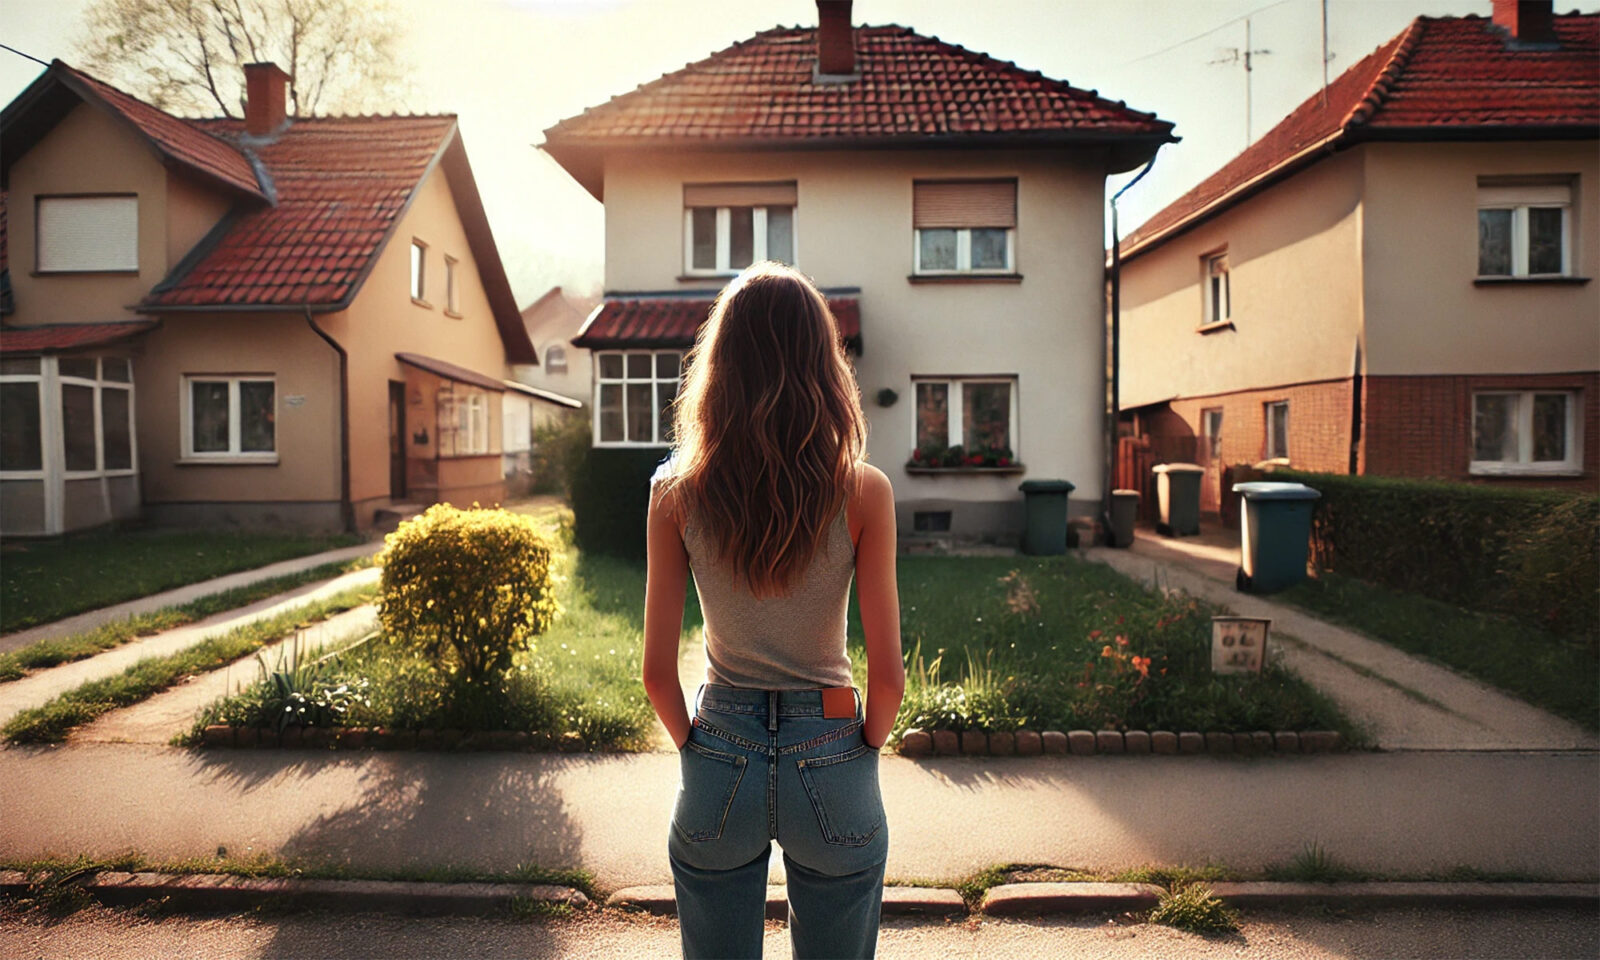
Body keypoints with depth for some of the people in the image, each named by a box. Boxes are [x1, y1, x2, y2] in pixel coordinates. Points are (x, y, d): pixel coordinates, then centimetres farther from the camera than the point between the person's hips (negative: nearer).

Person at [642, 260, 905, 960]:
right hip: (830, 762, 0)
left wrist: (697, 747, 10)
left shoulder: (676, 492, -10)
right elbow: (888, 676, -11)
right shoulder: (863, 491, -14)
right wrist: (863, 751, 7)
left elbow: (657, 672, -7)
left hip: (719, 768, 1)